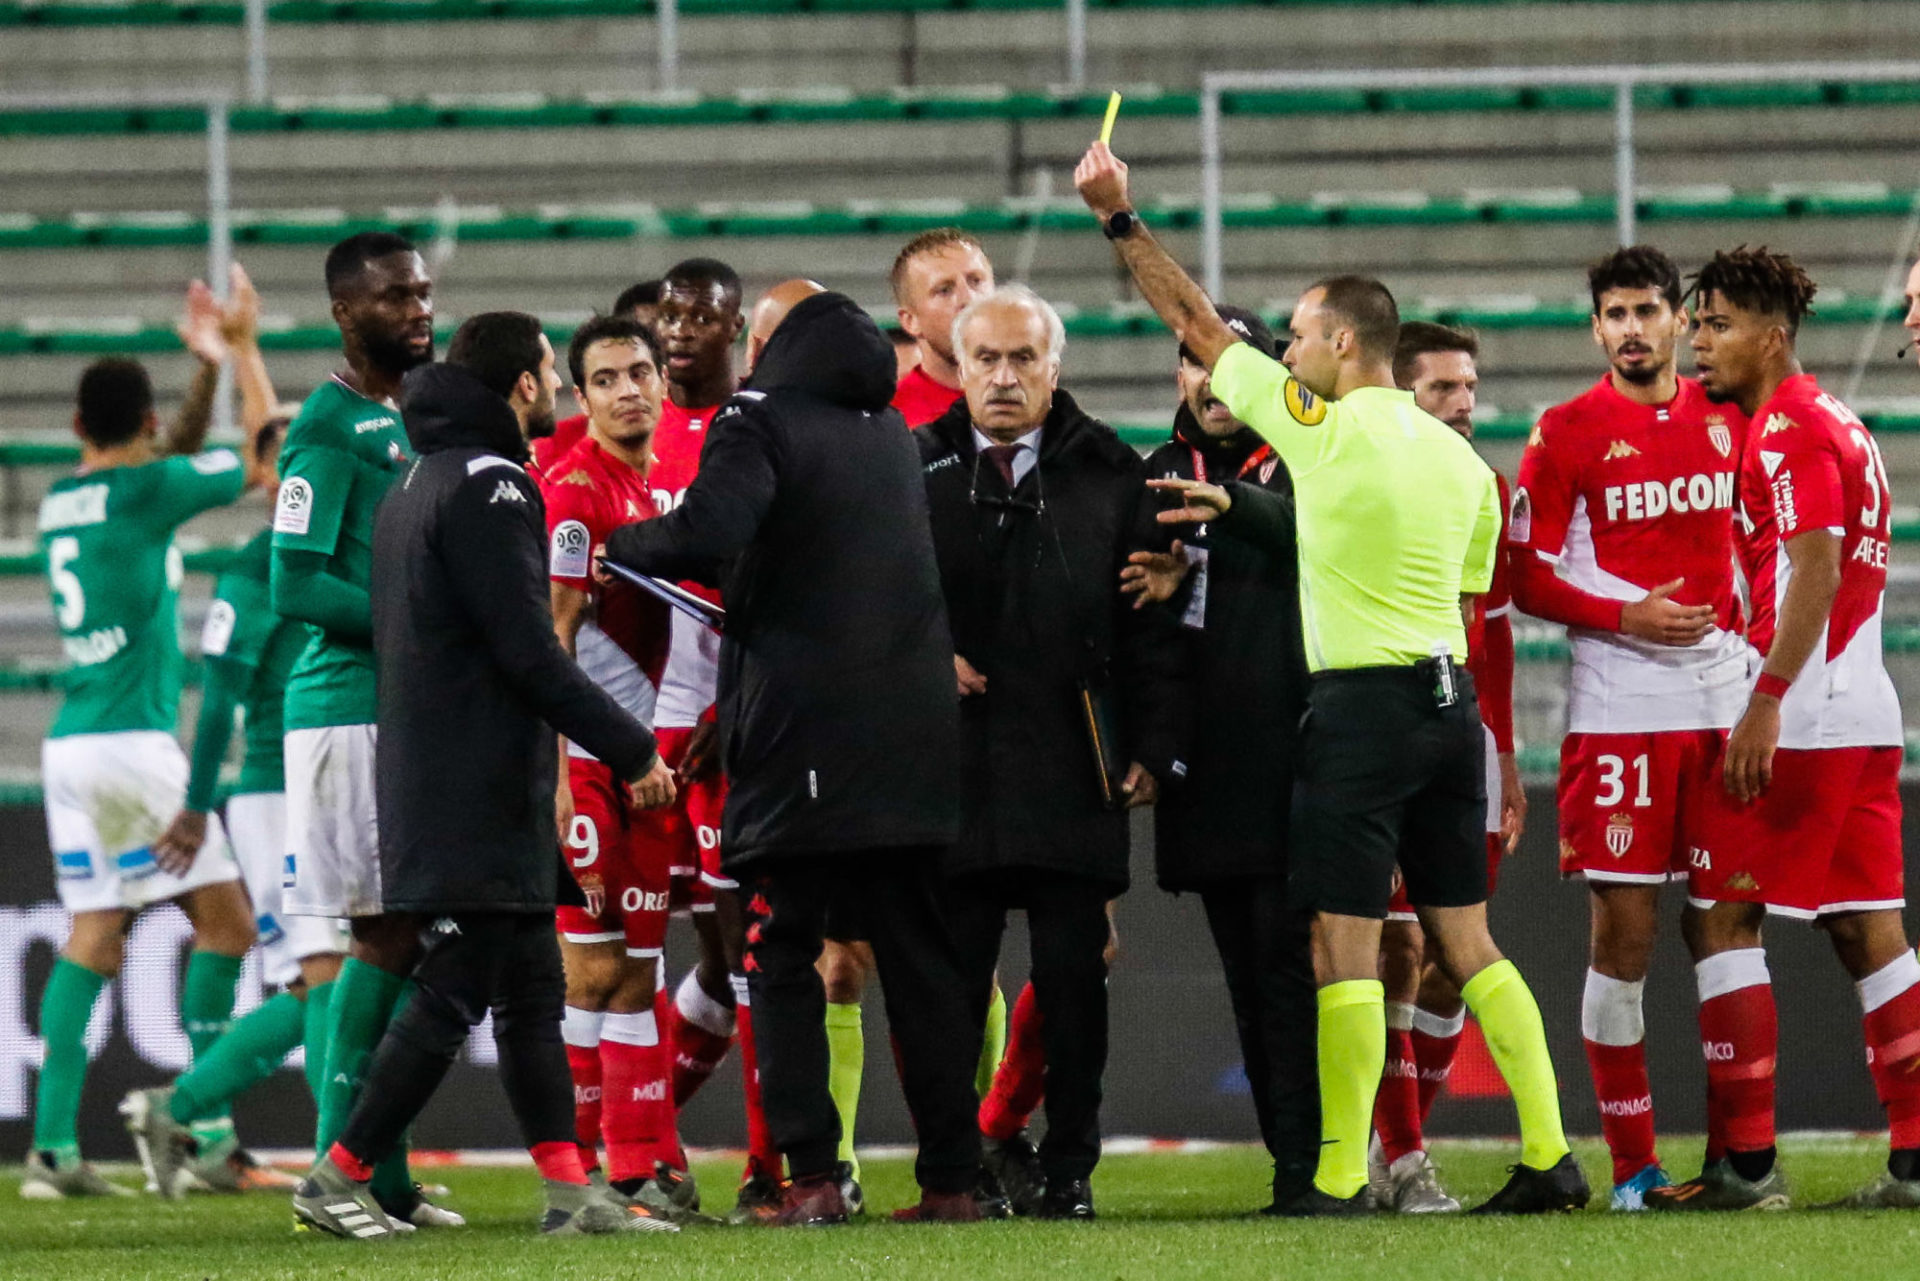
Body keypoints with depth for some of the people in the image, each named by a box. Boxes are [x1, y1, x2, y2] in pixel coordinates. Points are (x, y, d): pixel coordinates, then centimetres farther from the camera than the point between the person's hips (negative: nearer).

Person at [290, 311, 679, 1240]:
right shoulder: (487, 485, -14)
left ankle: (570, 1190, 9)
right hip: (480, 801, -10)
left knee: (532, 990, 10)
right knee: (452, 997, -7)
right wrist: (630, 747, -12)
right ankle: (339, 1180, -5)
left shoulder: (418, 484, 18)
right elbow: (527, 651, -19)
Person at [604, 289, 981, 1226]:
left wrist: (620, 546, -1)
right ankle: (950, 1177, 5)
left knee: (781, 958, 1)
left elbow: (707, 536, -18)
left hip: (800, 737, -5)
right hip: (911, 732, 5)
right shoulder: (894, 435, 16)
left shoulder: (761, 421, -3)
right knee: (920, 957, 9)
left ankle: (811, 1175, -9)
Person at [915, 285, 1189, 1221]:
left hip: (1071, 776, 0)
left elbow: (1150, 626, 8)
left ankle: (1069, 1170, 9)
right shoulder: (915, 467, 7)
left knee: (1072, 981, 1)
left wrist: (1152, 747, 1)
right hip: (950, 770, 0)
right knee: (948, 980, 2)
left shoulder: (1109, 476, 8)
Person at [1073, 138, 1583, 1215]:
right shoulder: (1463, 461, 10)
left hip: (1360, 703, -7)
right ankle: (1551, 1156, 6)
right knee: (1467, 940, 10)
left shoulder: (1325, 430, -8)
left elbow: (1198, 323, -2)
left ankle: (1340, 1178, -6)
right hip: (1451, 701, 7)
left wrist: (1121, 219, 5)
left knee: (1345, 946, -5)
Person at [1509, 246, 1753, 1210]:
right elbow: (1526, 577, -3)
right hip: (1617, 713, -3)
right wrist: (1626, 616, -14)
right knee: (1624, 931, -4)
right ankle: (1631, 1164, 2)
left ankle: (1741, 1148, 6)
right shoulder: (1568, 433, -1)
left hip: (1721, 699, 4)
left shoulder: (1725, 419, 10)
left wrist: (1743, 613, 6)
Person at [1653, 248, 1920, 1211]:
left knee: (1722, 918, -4)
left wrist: (1764, 705, -23)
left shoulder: (1788, 431, -11)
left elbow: (1815, 571, -20)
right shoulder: (1834, 424, 19)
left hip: (1798, 720, -9)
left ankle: (1747, 1160, -7)